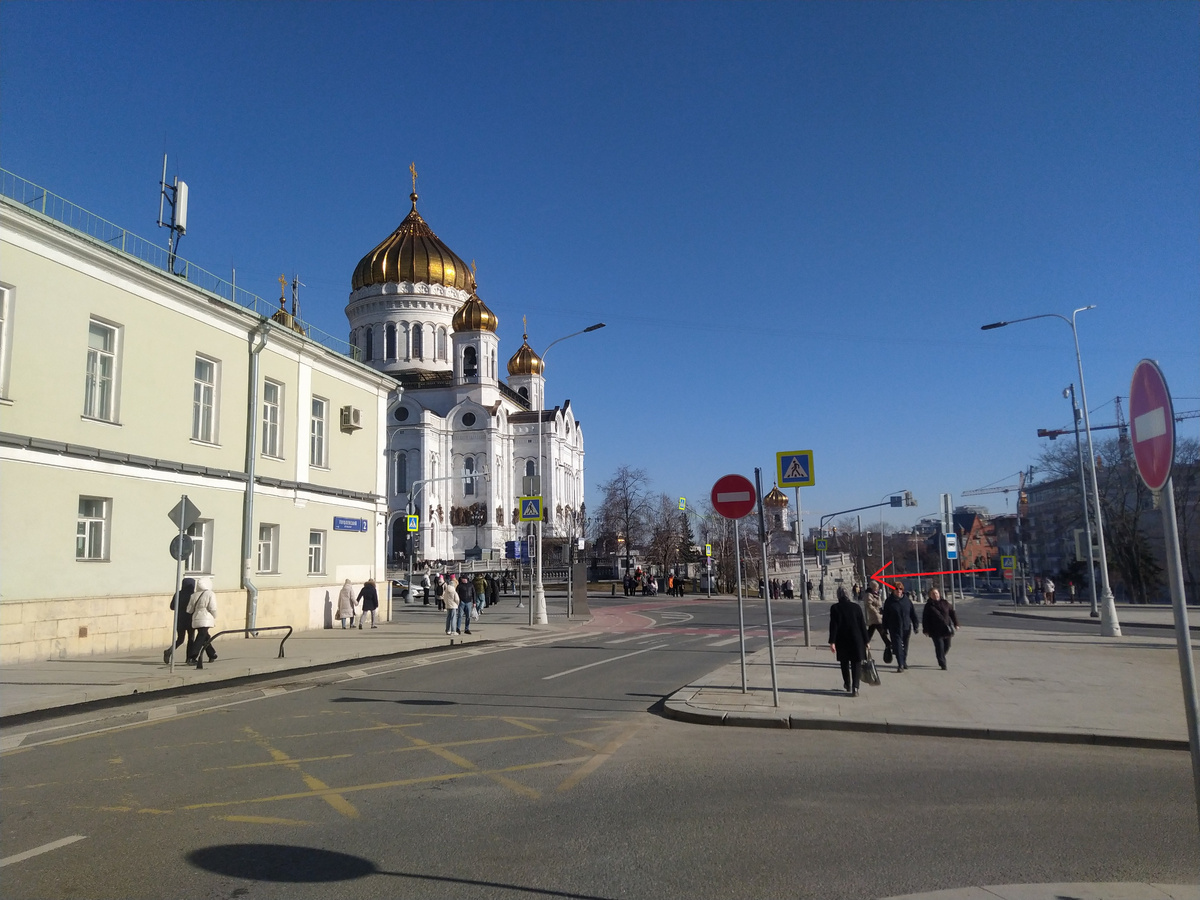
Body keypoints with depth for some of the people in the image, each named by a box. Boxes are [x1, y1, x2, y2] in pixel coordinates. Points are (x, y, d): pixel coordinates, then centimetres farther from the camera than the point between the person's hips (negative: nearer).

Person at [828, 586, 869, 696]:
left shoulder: (835, 608, -6)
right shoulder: (856, 607, -2)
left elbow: (833, 626, -10)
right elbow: (862, 625, 0)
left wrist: (832, 642, -8)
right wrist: (866, 641, 7)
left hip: (842, 641, 0)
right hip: (856, 641, 0)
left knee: (845, 664, 17)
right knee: (856, 664, 4)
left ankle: (848, 685, 31)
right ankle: (855, 687, -9)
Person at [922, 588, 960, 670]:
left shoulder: (945, 603, 6)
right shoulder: (928, 606, -2)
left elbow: (953, 613, 13)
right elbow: (925, 619, -1)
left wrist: (956, 624, 8)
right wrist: (926, 629, -5)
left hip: (947, 629, 4)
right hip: (936, 631, -4)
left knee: (947, 646, 10)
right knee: (939, 647, -9)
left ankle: (941, 659, 34)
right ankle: (942, 664, -3)